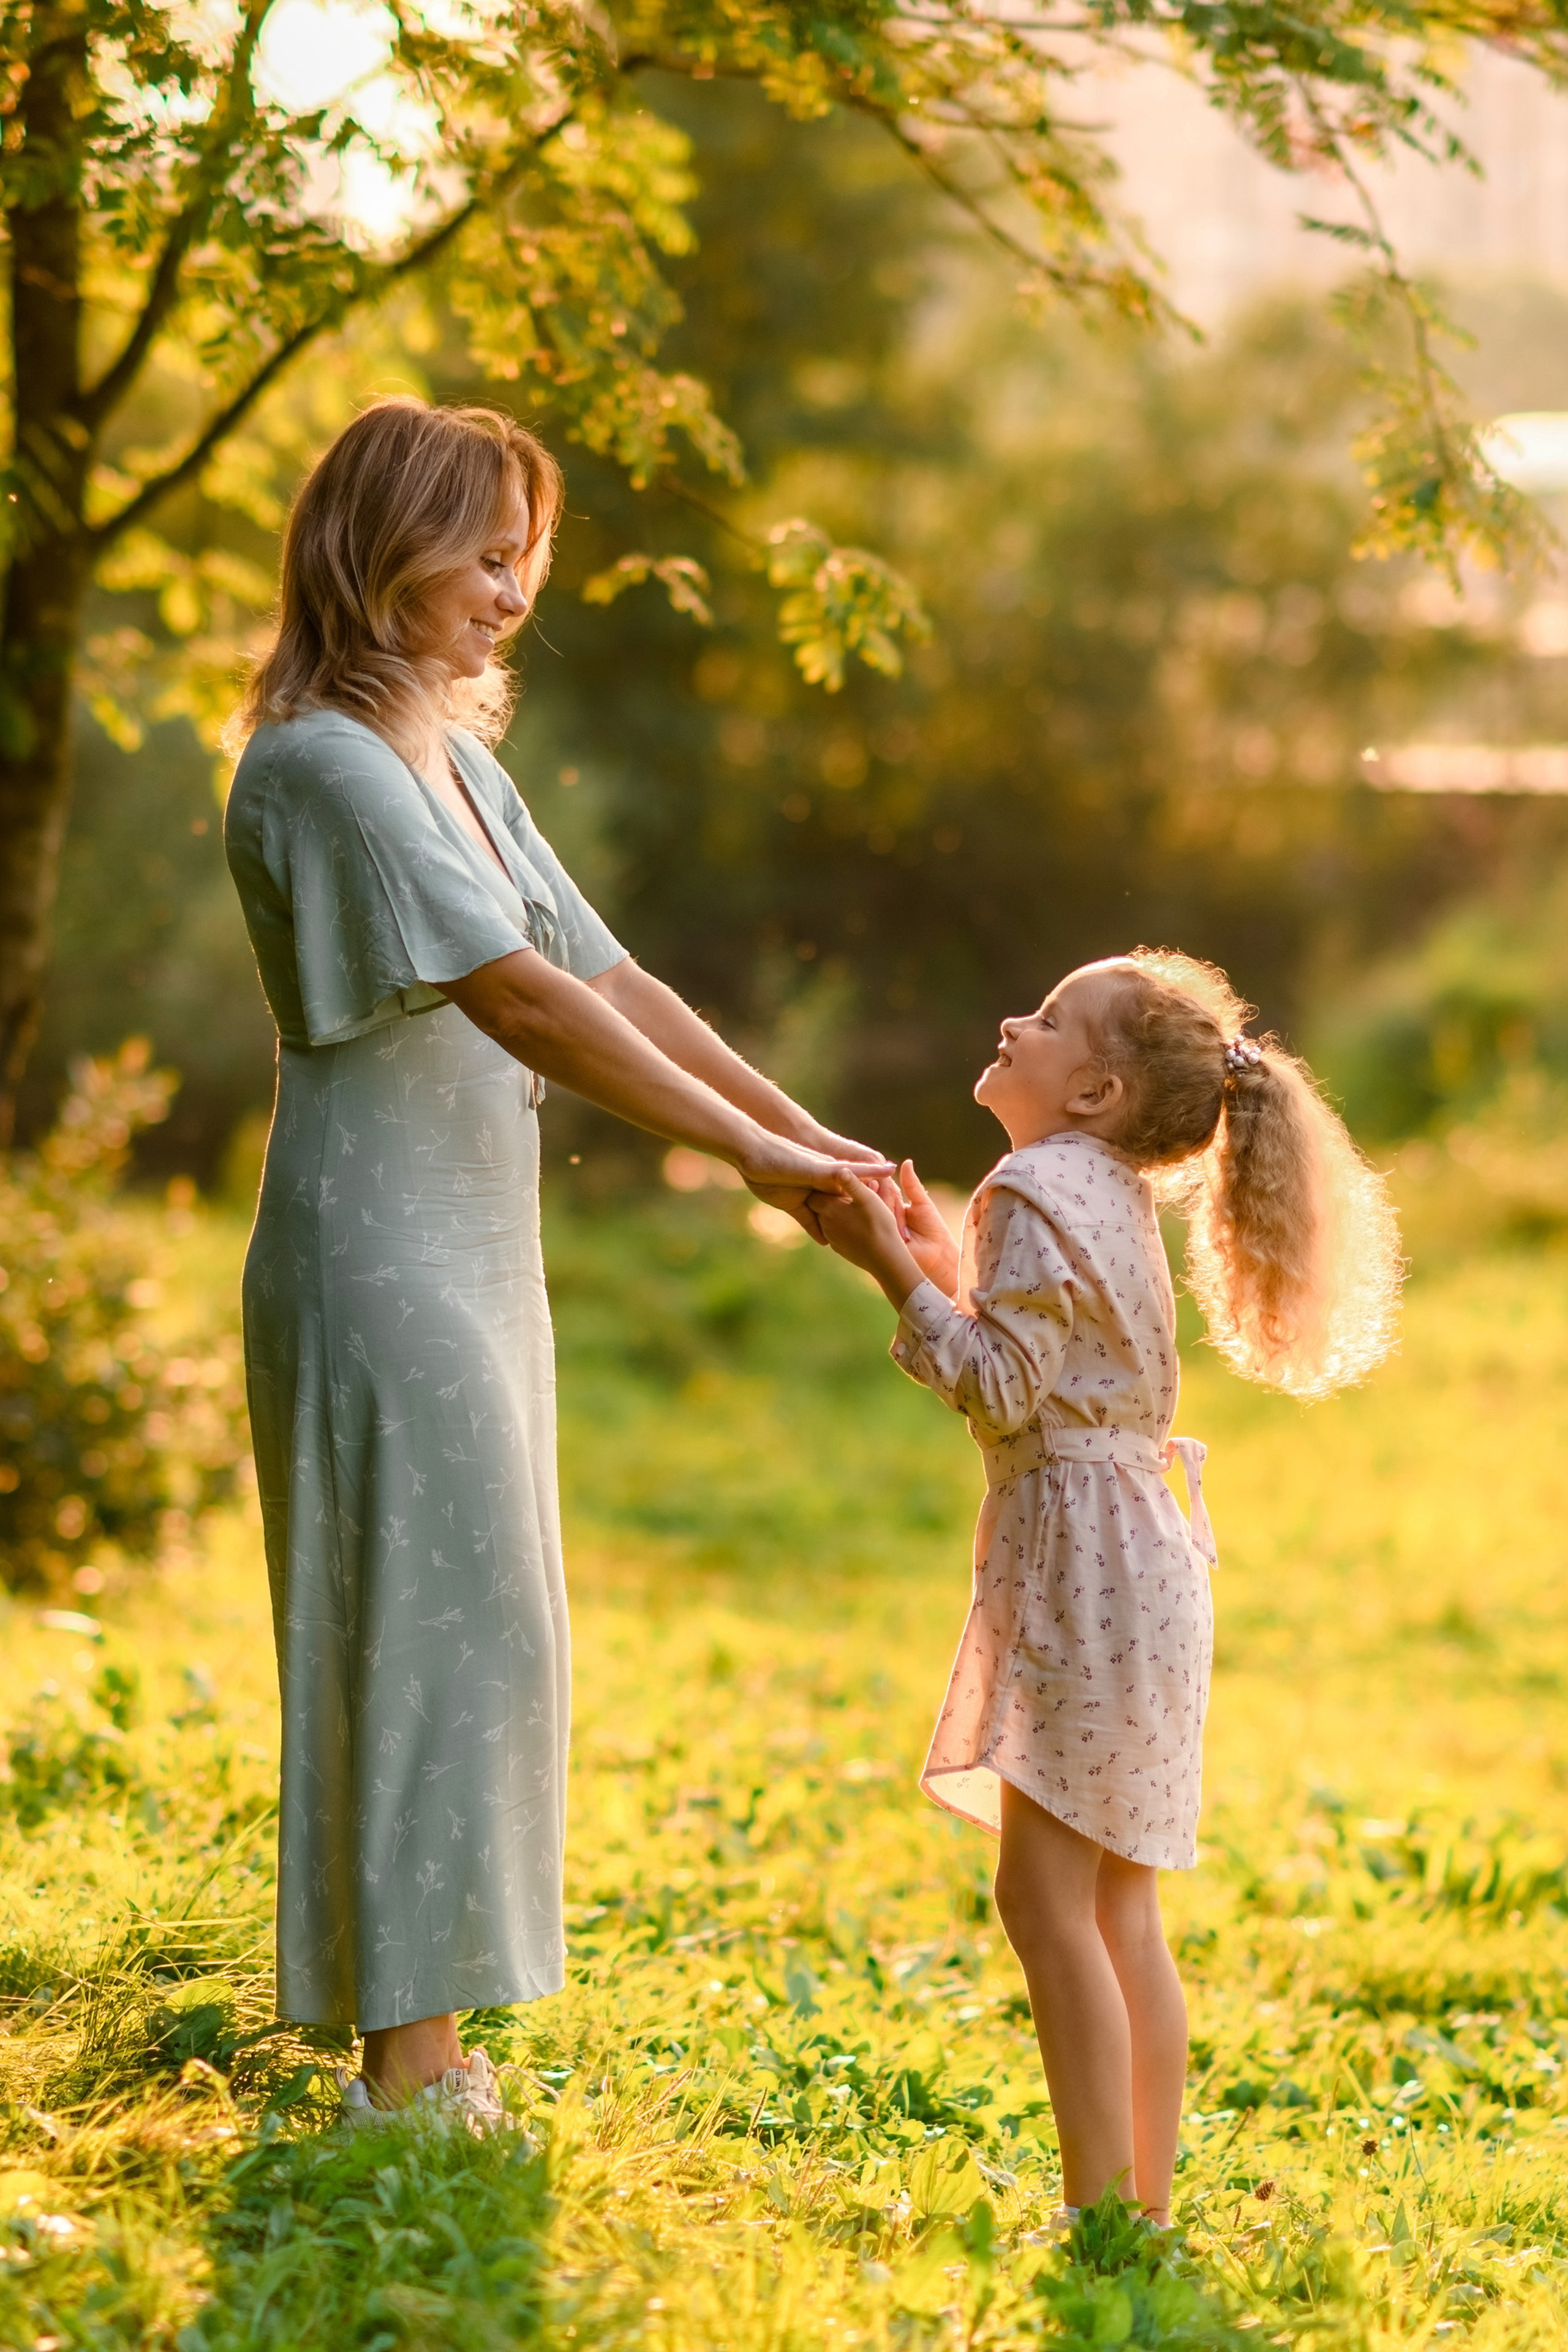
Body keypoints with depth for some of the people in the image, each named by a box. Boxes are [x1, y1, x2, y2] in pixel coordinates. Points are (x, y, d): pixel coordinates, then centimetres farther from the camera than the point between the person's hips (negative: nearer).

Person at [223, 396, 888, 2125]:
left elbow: (611, 981, 12)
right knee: (432, 1644, -6)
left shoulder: (458, 765, 15)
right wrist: (750, 1154, -21)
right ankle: (405, 2078, 2)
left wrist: (808, 1136, 2)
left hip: (470, 1265, 9)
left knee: (474, 1646, 12)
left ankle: (427, 2049, 21)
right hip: (378, 1263, -9)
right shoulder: (322, 767, -16)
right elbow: (523, 1005, -23)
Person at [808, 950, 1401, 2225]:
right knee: (1118, 1907, 10)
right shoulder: (1110, 1197, 17)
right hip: (1135, 1556, 10)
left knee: (1048, 1896, -10)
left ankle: (1101, 2207, -10)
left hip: (1082, 1561, -10)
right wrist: (948, 1271, 21)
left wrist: (899, 1275, -15)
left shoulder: (1038, 1191, -11)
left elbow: (1004, 1392, -17)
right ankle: (1148, 2201, 13)